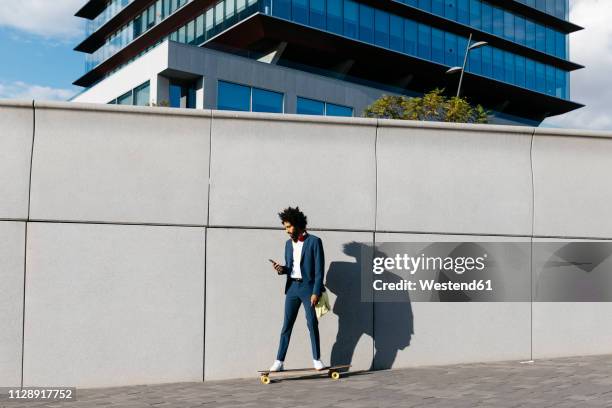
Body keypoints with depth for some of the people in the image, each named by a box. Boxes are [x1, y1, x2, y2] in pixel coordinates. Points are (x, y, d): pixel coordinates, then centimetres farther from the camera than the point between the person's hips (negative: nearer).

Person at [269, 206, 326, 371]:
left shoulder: (314, 241, -6)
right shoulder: (289, 243, 13)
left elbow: (319, 269, -9)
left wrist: (316, 292, -15)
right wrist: (282, 269, -6)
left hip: (308, 287, -5)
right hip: (292, 287, 5)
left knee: (312, 324, -1)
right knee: (287, 324, 3)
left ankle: (317, 359, 9)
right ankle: (279, 360, 5)